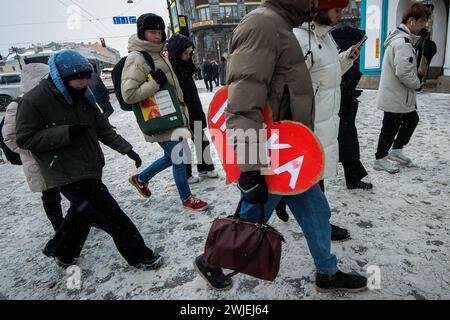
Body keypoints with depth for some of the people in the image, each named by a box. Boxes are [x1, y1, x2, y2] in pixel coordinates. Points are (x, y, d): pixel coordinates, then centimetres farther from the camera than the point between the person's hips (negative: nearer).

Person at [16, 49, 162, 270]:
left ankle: (61, 251, 47)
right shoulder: (34, 101, -15)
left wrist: (126, 149, 1)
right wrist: (66, 133, -23)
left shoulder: (82, 96, 5)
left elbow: (102, 127, 8)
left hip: (91, 168, 8)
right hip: (68, 174, -8)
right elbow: (25, 138, -13)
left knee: (83, 211, 24)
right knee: (110, 214, -5)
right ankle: (140, 256, 9)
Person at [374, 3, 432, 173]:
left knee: (412, 119, 21)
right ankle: (380, 159, 15)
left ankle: (396, 150, 30)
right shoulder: (403, 41, -22)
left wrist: (414, 83, 11)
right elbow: (404, 72, -29)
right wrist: (417, 84, -11)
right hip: (396, 96, -10)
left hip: (398, 94, 10)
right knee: (391, 127, 1)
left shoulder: (399, 36, 12)